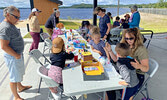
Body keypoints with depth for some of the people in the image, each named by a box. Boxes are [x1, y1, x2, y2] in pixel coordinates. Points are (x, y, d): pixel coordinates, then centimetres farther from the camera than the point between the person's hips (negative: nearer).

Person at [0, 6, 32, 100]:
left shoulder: (11, 25, 7)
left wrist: (19, 54, 14)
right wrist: (16, 55, -19)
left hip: (18, 55, 10)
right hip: (13, 57, -10)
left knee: (20, 73, 26)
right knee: (14, 77, 6)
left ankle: (20, 87, 48)